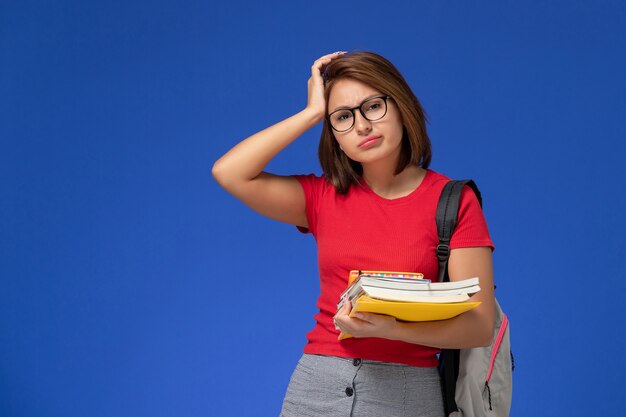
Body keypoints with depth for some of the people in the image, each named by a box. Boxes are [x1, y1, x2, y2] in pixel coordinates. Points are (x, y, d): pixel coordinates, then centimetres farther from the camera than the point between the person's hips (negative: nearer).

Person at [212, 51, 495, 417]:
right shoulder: (324, 196, 6)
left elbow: (480, 326, -9)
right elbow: (229, 173, -8)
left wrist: (391, 328, -25)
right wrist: (312, 113, -4)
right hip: (315, 386, 3)